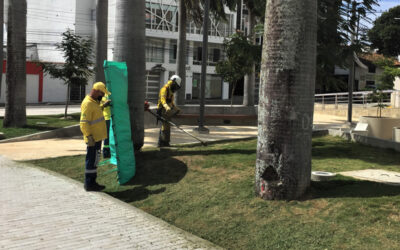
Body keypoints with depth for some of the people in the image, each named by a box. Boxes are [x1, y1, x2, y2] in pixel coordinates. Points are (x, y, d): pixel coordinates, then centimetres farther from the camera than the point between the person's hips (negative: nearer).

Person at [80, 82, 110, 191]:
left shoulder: (94, 102, 13)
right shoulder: (87, 103, -19)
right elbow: (84, 123, -23)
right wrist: (89, 137, -25)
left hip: (97, 137, 10)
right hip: (93, 139, -10)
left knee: (94, 160, 16)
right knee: (91, 161, -3)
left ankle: (92, 182, 25)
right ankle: (89, 184, 5)